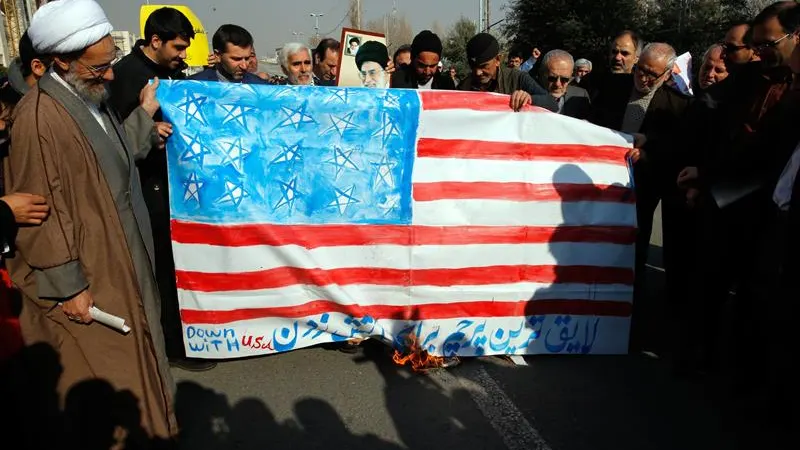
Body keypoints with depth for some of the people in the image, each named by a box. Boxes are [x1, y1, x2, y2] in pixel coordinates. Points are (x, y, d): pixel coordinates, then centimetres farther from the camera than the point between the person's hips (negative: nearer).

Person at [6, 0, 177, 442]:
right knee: (94, 372, 6)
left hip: (115, 265, 10)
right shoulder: (39, 118, -24)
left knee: (123, 356, 23)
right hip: (82, 278, -9)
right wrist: (68, 286, -20)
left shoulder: (91, 99, 6)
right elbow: (40, 211, -22)